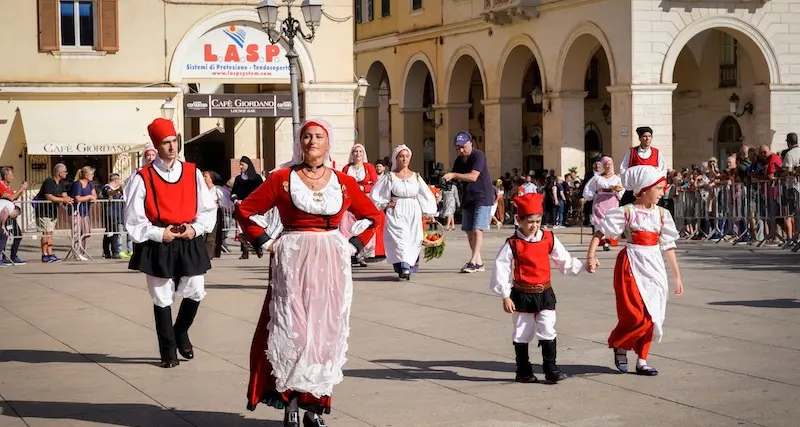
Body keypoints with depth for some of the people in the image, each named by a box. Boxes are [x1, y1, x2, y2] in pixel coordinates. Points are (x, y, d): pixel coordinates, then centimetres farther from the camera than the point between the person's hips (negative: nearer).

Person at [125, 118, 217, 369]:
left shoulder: (192, 173, 3)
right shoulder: (143, 178, -7)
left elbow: (208, 209, 6)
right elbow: (134, 220, -7)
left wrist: (196, 228, -9)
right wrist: (159, 234, -14)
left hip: (189, 244, 3)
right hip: (157, 247, -3)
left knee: (195, 293, 6)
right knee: (162, 299, 5)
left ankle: (181, 332, 34)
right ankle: (168, 351, 17)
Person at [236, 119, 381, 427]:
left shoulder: (344, 182, 7)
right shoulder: (282, 178, 1)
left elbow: (371, 216, 18)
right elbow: (246, 210, 5)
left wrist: (352, 246, 7)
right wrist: (266, 243, 0)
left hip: (331, 265, 2)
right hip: (292, 263, -2)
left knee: (326, 333, 3)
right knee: (291, 331, -6)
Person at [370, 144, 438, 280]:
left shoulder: (416, 177, 9)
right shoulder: (390, 177, 2)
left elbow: (427, 196, 12)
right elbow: (375, 195, 4)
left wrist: (429, 213, 4)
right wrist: (386, 204, -4)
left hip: (413, 214, 3)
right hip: (396, 213, -3)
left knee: (413, 240, 1)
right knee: (400, 238, -17)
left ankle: (411, 265, 13)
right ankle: (404, 268, -26)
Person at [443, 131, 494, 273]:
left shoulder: (478, 155, -14)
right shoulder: (459, 160, 9)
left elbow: (473, 176, -24)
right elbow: (456, 178, 13)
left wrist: (454, 175, -27)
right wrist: (448, 179, -8)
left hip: (482, 198, -8)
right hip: (468, 198, 8)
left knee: (477, 230, -15)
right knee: (469, 231, 6)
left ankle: (473, 261, -18)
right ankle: (479, 262, 11)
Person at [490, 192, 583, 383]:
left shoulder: (549, 239, 0)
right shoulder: (513, 244, -11)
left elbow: (565, 261, 8)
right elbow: (501, 271, -10)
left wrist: (583, 266, -3)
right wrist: (505, 297, -12)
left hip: (545, 294, 2)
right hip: (522, 295, -2)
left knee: (548, 332, 0)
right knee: (522, 334, 8)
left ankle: (550, 368, 9)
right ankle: (523, 371, 19)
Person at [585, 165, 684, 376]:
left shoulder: (661, 214, 4)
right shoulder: (627, 212, -9)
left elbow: (668, 246, 8)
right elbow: (600, 233, -9)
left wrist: (677, 276, 10)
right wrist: (591, 256, -21)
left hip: (654, 267, 5)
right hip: (633, 266, -5)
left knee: (651, 316, 5)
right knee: (636, 315, -9)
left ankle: (642, 361, 15)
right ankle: (619, 345, 19)